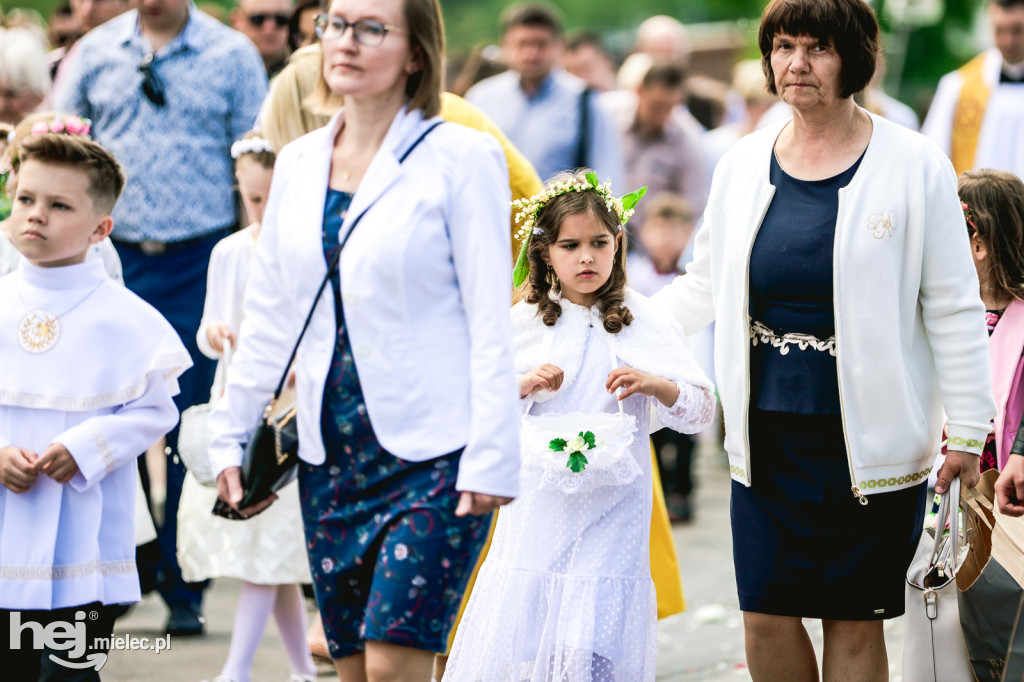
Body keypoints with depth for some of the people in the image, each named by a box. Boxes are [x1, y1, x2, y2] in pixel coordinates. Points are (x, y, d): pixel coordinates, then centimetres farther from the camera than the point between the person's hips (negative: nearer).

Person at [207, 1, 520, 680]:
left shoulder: (461, 158, -6)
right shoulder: (299, 164, 11)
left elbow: (491, 322, -8)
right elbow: (268, 317, 17)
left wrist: (490, 459, -13)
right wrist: (231, 435, 15)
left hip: (431, 452, -6)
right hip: (331, 456, 6)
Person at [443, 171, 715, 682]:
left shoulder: (643, 323, 2)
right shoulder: (523, 323, 6)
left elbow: (700, 411, 0)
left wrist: (654, 384, -18)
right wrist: (521, 386, -8)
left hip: (610, 507, -2)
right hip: (537, 501, 2)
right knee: (514, 637, -1)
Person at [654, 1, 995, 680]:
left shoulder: (915, 166, -4)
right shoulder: (744, 165, 8)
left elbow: (954, 311, -2)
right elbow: (705, 289, 19)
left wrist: (967, 432, -4)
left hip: (869, 438, -4)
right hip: (768, 435, 4)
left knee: (855, 622, 1)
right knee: (767, 619, 2)